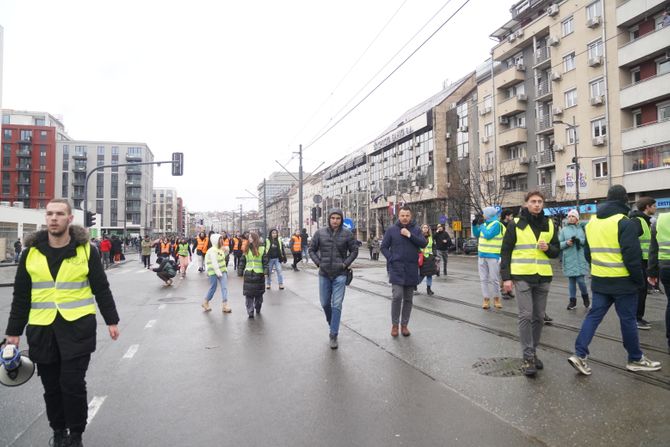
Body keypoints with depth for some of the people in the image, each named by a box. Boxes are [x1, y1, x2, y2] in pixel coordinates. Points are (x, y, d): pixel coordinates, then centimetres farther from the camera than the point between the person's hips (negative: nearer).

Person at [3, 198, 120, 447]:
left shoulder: (85, 250, -4)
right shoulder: (31, 251, 2)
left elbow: (101, 289, 2)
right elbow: (21, 296, 8)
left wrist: (111, 320, 2)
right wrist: (14, 330, 7)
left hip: (78, 327, -3)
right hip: (41, 329, 3)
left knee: (73, 384, -2)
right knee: (51, 386, 12)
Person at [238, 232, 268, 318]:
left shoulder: (262, 249, -2)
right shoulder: (246, 249, 8)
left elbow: (265, 261, -3)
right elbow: (242, 261, 11)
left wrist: (265, 271, -11)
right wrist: (240, 271, 6)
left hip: (259, 274, -2)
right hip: (248, 274, 2)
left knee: (259, 293, 9)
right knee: (249, 294, -2)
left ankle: (258, 309, 22)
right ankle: (250, 311, 0)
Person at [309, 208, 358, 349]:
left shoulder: (347, 234, -2)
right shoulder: (320, 233, 1)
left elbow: (354, 251, 6)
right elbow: (312, 250, 10)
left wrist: (345, 263, -5)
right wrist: (318, 262, -2)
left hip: (340, 274, -2)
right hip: (324, 274, 2)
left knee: (337, 305, -5)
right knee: (325, 303, 12)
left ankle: (333, 335, 4)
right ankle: (332, 325, 39)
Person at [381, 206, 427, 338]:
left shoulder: (416, 229, 6)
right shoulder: (391, 230, 2)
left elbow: (424, 243, -7)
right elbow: (384, 247, 4)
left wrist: (410, 235, -16)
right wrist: (391, 259, -8)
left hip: (411, 270, 3)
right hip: (396, 269, -2)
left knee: (408, 299, 9)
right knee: (397, 296, -13)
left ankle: (404, 325, 20)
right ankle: (394, 324, 2)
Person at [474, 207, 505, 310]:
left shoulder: (497, 224, -12)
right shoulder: (484, 224, 10)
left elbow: (488, 235, -21)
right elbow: (476, 234, 19)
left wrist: (481, 225, -11)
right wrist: (475, 224, 4)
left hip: (493, 256, -7)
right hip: (482, 256, 7)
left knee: (494, 279, 1)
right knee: (484, 279, 6)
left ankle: (496, 299, 15)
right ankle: (486, 299, 11)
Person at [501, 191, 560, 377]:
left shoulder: (549, 224, 9)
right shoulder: (515, 224, -2)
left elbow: (556, 250, 15)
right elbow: (505, 252, -2)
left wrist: (548, 248, -10)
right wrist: (506, 277, -9)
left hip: (543, 277, 4)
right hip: (522, 276, -4)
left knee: (538, 317, 10)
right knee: (526, 316, -8)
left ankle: (533, 353, 24)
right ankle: (528, 357, -1)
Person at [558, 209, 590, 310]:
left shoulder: (582, 228, 4)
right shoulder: (564, 230, 6)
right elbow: (559, 244, 3)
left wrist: (579, 240, -20)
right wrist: (566, 243, -15)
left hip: (580, 259, -1)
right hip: (569, 259, 2)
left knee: (580, 280, -5)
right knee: (571, 281, 8)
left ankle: (585, 296, 23)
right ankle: (572, 301, 18)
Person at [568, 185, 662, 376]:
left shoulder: (592, 222, 8)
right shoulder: (625, 223, -14)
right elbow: (632, 256, -17)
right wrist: (639, 280, -7)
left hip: (599, 281, 6)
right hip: (622, 281, -6)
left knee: (594, 315, 8)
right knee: (627, 319, 8)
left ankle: (579, 354, 1)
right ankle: (635, 359, 23)